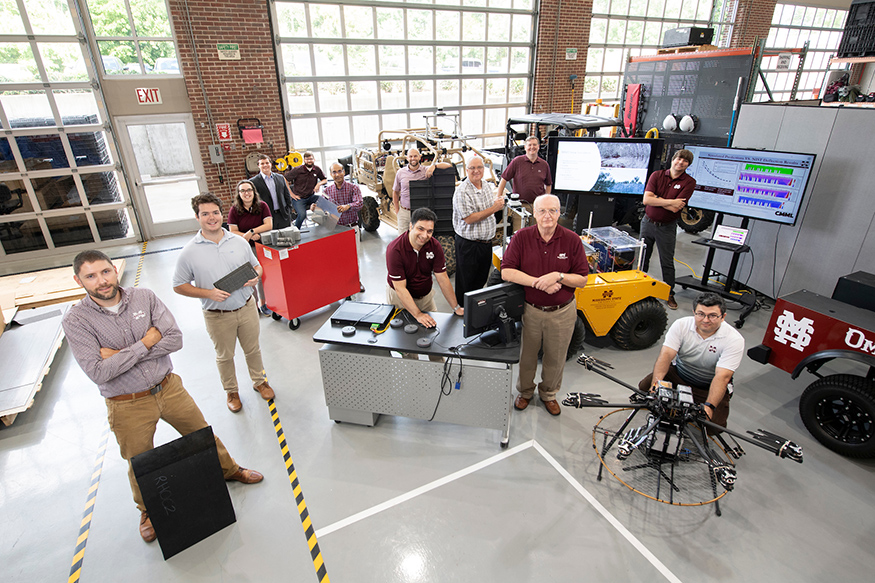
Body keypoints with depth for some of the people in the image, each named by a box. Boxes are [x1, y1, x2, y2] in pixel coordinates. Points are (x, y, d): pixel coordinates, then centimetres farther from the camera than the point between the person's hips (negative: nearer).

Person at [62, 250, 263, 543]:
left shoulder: (144, 297, -8)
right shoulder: (76, 321, -14)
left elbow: (175, 339, -15)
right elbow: (98, 372, -23)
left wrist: (122, 354, -19)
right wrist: (146, 343, -21)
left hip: (169, 388, 2)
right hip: (128, 406, -1)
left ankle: (229, 469, 44)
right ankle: (148, 510, 47)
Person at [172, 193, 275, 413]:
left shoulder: (239, 242, -3)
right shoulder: (190, 252, -10)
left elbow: (256, 265, 11)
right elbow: (179, 286, -5)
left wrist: (255, 277, -12)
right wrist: (208, 293, -19)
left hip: (247, 308, 2)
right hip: (218, 316, -2)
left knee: (253, 349, 18)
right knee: (224, 356, 17)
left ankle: (259, 381, 42)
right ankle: (231, 391, 38)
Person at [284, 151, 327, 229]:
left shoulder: (317, 169, 4)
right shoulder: (297, 170, -6)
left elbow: (325, 179, 17)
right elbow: (284, 179, -4)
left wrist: (319, 184, -6)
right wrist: (291, 193, -8)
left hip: (311, 197, 4)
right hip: (299, 198, -4)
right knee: (302, 214, -32)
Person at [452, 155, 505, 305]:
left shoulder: (487, 185, 7)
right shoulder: (462, 191, -18)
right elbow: (469, 219, -24)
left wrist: (498, 201, 0)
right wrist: (493, 209, -21)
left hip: (487, 242, 7)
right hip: (468, 245, -7)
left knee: (481, 279, 18)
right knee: (466, 282, 6)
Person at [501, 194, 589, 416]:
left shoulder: (572, 240, -8)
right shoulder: (521, 237, -10)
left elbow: (582, 279, -6)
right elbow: (506, 272, -16)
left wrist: (558, 276, -24)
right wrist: (538, 282, -23)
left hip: (562, 312, 1)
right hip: (529, 310, 0)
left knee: (555, 359, 18)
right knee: (527, 356, 17)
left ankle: (548, 394, 45)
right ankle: (525, 391, 45)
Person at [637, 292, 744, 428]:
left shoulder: (734, 339, -21)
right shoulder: (681, 325, -14)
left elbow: (722, 377, -28)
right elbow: (666, 354, -22)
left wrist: (709, 406, -39)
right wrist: (656, 383, -37)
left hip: (709, 386, -2)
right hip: (678, 373, 2)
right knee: (645, 387, -14)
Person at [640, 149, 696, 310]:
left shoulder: (689, 182, -8)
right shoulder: (657, 175, -2)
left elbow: (675, 209, -19)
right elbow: (646, 200, -16)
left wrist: (656, 198, -14)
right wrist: (671, 201, -18)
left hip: (667, 227, -2)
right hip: (648, 222, 2)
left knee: (667, 263, 4)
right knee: (642, 257, 13)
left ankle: (670, 294, 17)